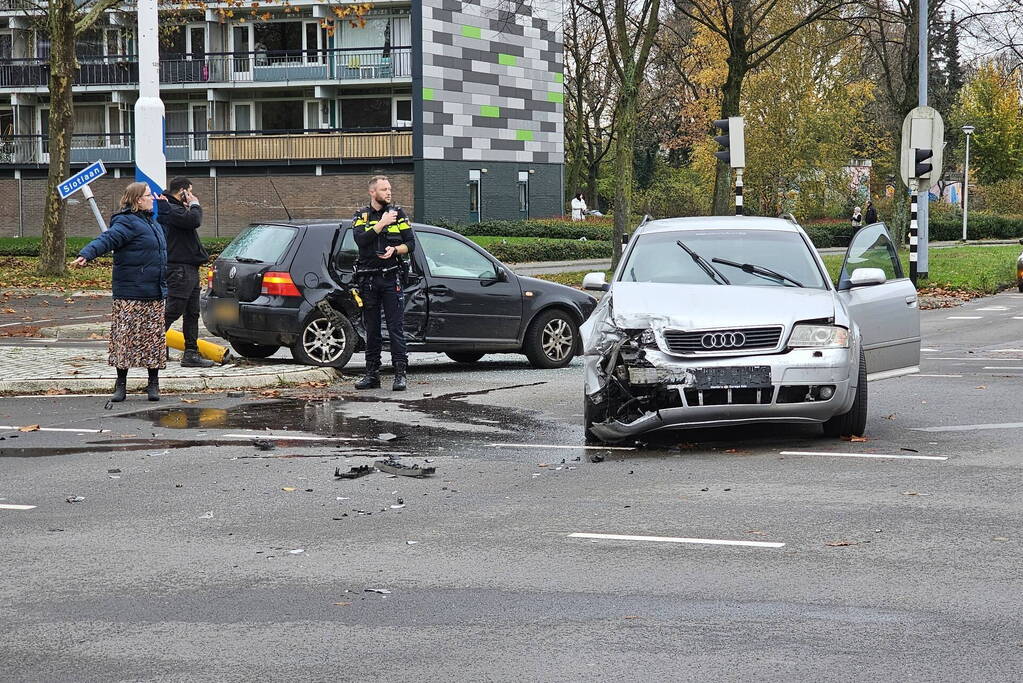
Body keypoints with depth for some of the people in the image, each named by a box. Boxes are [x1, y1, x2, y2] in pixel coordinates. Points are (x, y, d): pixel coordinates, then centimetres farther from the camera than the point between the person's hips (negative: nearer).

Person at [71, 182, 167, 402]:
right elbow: (107, 239, -28)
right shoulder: (127, 223, -12)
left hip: (154, 294, 8)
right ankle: (121, 385, 3)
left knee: (154, 338, 8)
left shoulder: (153, 224, 18)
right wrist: (85, 255, -43)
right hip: (130, 294, -8)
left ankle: (153, 384, 14)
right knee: (125, 337, -4)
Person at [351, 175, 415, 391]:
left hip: (391, 278, -1)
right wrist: (382, 223, -14)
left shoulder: (398, 214, 9)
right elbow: (360, 239, -10)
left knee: (396, 327, -7)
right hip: (368, 280, 1)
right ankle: (372, 374, 12)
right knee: (371, 329, 6)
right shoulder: (362, 216, 8)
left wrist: (394, 250, -13)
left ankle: (401, 373, -8)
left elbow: (410, 244, 6)